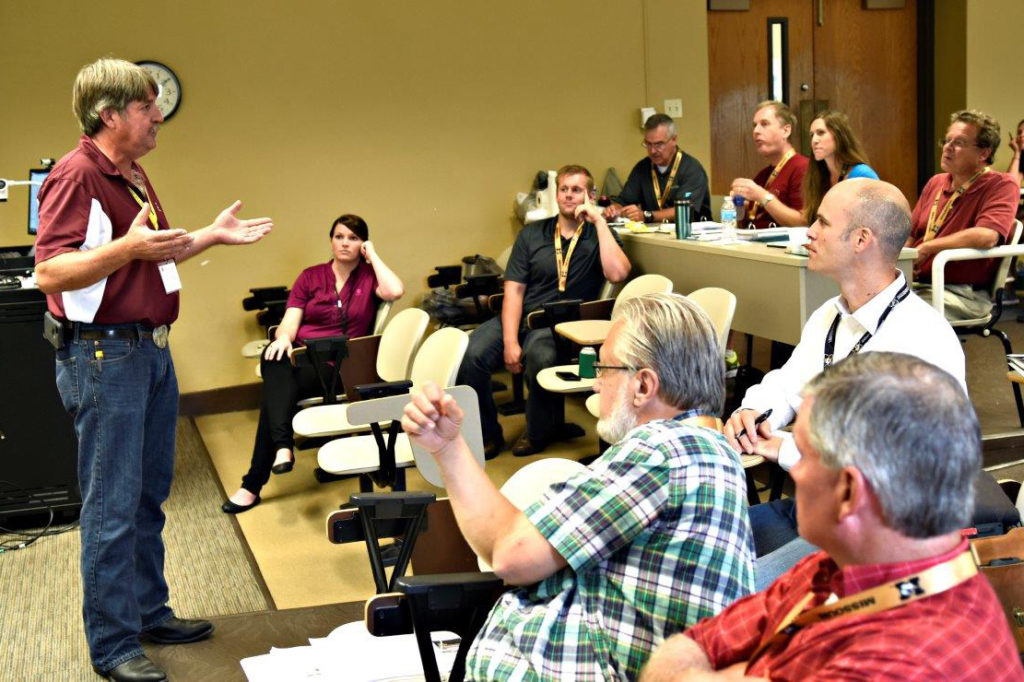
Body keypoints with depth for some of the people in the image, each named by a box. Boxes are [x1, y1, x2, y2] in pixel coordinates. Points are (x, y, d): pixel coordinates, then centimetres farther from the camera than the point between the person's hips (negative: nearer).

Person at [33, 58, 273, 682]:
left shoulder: (133, 175, 16)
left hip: (150, 351, 10)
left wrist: (214, 235, 19)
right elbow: (50, 272, -23)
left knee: (150, 495, 17)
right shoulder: (76, 175, -15)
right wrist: (127, 246, -34)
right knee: (113, 507, -3)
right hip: (103, 356, -10)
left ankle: (150, 612, 30)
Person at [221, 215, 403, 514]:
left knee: (275, 390, -29)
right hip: (299, 353, 3)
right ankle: (283, 445, -43)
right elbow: (289, 322, 5)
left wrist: (372, 254, -2)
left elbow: (394, 291, -17)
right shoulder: (311, 277, 16)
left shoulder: (368, 276, 8)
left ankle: (253, 485, -25)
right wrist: (283, 337, -20)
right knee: (275, 363, -34)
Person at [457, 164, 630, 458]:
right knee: (471, 355, -24)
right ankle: (487, 435, -2)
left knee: (539, 356, -37)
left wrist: (599, 221, -10)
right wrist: (509, 341, -10)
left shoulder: (600, 236, 7)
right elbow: (514, 288, 4)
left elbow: (617, 273, -16)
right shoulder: (532, 234, 13)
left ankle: (540, 432, -7)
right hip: (518, 317, 3)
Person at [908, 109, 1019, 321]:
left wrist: (926, 248, -13)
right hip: (917, 284, 6)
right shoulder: (935, 183, 18)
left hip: (962, 294, -6)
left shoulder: (1002, 186, -4)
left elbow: (987, 236, -22)